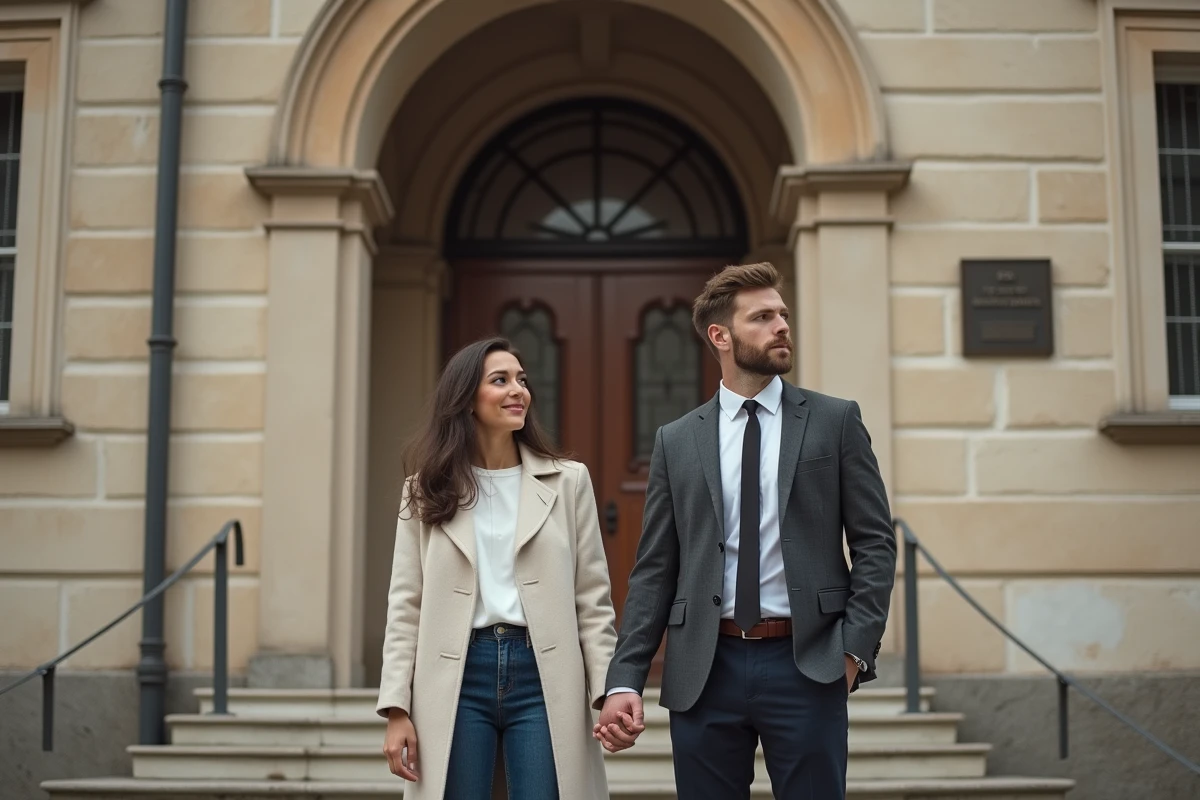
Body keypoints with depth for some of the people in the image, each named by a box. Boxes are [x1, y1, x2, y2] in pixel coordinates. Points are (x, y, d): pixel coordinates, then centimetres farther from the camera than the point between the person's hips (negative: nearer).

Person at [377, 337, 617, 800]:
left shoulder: (568, 482, 7)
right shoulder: (427, 489, 7)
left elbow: (593, 599, 5)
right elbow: (406, 605, 5)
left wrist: (608, 691, -4)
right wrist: (397, 708, -2)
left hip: (543, 676, 0)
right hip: (457, 677, 0)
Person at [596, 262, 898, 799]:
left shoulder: (836, 421, 5)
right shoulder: (676, 441, 8)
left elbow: (875, 544, 3)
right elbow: (654, 570, 6)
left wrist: (856, 648, -7)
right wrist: (624, 680, -2)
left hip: (806, 664, -1)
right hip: (705, 670, 1)